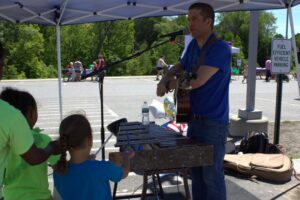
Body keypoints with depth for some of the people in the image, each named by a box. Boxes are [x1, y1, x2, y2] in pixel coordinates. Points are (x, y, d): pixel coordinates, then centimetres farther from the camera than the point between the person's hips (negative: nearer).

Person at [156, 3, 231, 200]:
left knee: (212, 174, 2)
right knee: (195, 171, 16)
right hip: (194, 119, 8)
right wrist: (164, 80, -2)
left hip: (214, 123, -8)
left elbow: (197, 81, -25)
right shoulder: (193, 45, 8)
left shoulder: (221, 49, -17)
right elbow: (179, 68, 21)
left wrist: (169, 85, -9)